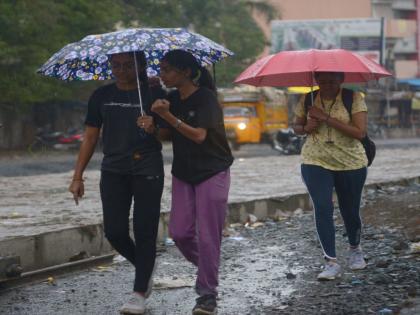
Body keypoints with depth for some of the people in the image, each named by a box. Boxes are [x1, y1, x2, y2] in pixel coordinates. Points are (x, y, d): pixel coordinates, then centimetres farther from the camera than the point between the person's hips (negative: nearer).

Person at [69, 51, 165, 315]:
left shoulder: (154, 95, 0)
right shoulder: (101, 96, 8)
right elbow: (90, 137, 12)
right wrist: (78, 177, 9)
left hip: (148, 172, -3)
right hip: (113, 172, 3)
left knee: (144, 232, -3)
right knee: (115, 232, -2)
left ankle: (139, 294, 5)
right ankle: (145, 267, 27)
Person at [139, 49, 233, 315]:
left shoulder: (205, 97, -15)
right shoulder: (172, 99, 4)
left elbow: (199, 135, -24)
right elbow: (165, 135, 9)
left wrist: (168, 116, -31)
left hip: (212, 173, -6)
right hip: (183, 173, 6)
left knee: (207, 236, -6)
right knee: (180, 232, 0)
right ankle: (204, 267, 28)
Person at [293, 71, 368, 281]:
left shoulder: (354, 98, -11)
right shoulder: (308, 100, 0)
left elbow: (360, 132, -21)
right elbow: (296, 127, 14)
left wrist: (326, 118, -25)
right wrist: (306, 128, -11)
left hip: (351, 164, -1)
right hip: (316, 162, 1)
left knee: (350, 211, 10)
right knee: (322, 209, -14)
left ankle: (355, 250, 39)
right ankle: (331, 263, -9)